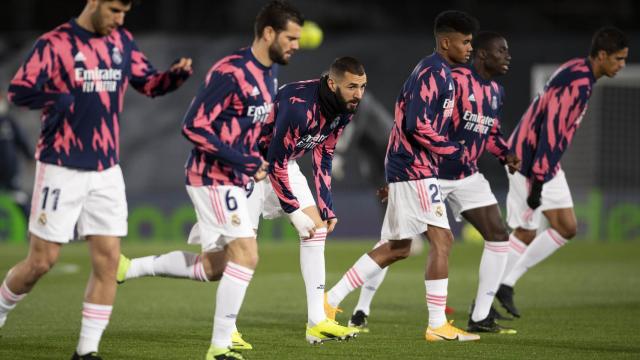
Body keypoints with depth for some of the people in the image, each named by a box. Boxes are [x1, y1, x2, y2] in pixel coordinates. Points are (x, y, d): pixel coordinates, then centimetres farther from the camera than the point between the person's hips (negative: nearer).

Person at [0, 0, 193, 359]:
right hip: (61, 169, -5)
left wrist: (177, 74, -4)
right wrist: (63, 100, -26)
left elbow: (150, 84, 15)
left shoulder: (122, 41, 8)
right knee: (41, 261, -1)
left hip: (107, 171, 5)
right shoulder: (55, 44, -10)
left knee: (108, 261, -2)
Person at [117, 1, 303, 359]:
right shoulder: (230, 72, -20)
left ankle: (129, 268, 26)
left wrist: (259, 160, 7)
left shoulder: (269, 74, 9)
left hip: (234, 180, 10)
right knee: (246, 254, -16)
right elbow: (194, 126, -22)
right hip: (213, 177, -10)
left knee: (213, 266, 13)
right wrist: (246, 161, -23)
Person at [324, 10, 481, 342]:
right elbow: (418, 126, -23)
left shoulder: (432, 71, 18)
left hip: (406, 168, 10)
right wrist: (454, 151, -14)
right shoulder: (434, 73, -14)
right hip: (416, 169, -10)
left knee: (397, 247, 13)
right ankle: (437, 326, -6)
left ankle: (331, 301, 15)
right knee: (441, 240, -8)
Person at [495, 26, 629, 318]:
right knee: (566, 228, -8)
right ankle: (507, 284, -5)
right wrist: (540, 178, -26)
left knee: (525, 235, 12)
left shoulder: (575, 71, 13)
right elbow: (553, 129, -25)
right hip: (535, 162, -10)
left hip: (522, 155, 10)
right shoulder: (580, 83, -19)